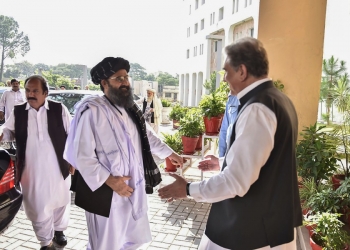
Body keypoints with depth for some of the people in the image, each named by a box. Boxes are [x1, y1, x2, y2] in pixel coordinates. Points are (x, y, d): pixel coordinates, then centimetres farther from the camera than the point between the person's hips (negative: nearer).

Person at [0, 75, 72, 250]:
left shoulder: (59, 109, -6)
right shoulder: (18, 112, 0)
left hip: (57, 167, 0)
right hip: (31, 170, 1)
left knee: (60, 201, 18)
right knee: (37, 207, 9)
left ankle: (59, 230, 45)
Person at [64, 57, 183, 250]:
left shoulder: (131, 109, 7)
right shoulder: (91, 110, -19)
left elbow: (148, 135, 20)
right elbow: (81, 155, -21)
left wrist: (169, 153, 23)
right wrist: (109, 180, -23)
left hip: (134, 188, 7)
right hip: (106, 193, -7)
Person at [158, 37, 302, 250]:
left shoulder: (257, 109, -25)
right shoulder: (278, 99, 6)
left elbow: (237, 181, -27)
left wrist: (189, 189, -14)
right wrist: (225, 164, 20)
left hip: (252, 227, -9)